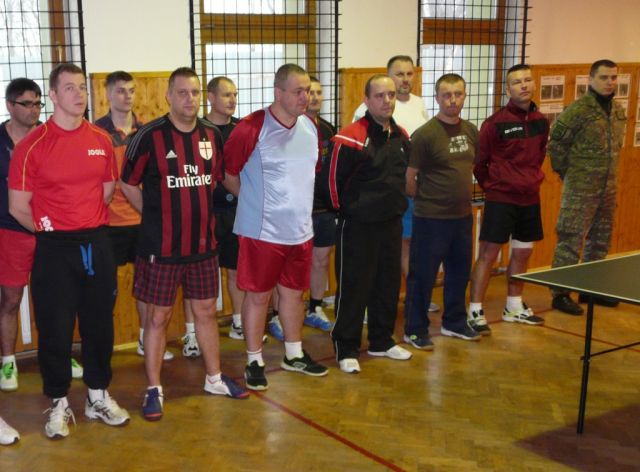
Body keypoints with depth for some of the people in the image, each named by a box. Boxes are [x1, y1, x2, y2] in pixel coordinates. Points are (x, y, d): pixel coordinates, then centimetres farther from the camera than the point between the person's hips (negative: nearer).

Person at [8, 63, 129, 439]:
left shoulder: (102, 140, 3)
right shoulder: (33, 144, -8)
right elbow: (18, 207, -5)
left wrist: (87, 222, 11)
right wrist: (51, 229, 3)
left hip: (97, 243, 4)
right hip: (55, 248, -3)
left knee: (100, 322, 11)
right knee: (55, 328, 4)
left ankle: (99, 395, 27)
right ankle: (59, 403, 19)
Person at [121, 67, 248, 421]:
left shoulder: (212, 135, 3)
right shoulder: (149, 136, -11)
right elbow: (128, 184, -2)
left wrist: (197, 211, 11)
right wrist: (156, 215, 2)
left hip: (203, 243, 5)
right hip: (160, 246, -4)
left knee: (206, 311, 15)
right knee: (158, 316, 4)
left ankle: (214, 378, 31)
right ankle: (154, 389, 17)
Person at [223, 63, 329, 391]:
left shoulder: (310, 127, 4)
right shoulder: (251, 128, -15)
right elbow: (228, 174, -6)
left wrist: (298, 203, 14)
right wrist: (254, 200, 3)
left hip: (300, 229, 6)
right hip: (262, 230, -6)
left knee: (293, 291, 17)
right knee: (258, 295, 4)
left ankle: (294, 355, 33)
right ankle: (254, 361, 18)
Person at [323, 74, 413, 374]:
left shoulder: (401, 137, 7)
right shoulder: (351, 138, -16)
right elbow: (332, 178, -12)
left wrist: (396, 204, 17)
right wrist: (343, 209, -2)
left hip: (392, 223, 7)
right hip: (358, 226, -7)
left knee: (388, 285, 14)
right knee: (352, 287, 0)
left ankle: (381, 342, 29)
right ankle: (346, 349, 11)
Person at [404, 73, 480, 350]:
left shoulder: (470, 131, 6)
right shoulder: (425, 135, -14)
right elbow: (409, 177, -9)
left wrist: (461, 195, 13)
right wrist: (425, 202, 2)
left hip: (463, 216, 7)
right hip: (431, 218, -6)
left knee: (459, 272, 17)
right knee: (422, 275, 2)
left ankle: (454, 323, 33)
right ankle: (415, 330, 14)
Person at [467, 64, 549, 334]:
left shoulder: (541, 122, 5)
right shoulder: (495, 123, -12)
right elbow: (478, 161, -5)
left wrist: (532, 178, 12)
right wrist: (491, 186, 3)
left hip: (530, 199, 6)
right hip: (501, 200, -6)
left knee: (523, 252, 14)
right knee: (488, 253, -5)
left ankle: (514, 307, 30)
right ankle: (475, 312, 1)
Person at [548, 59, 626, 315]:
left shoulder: (619, 111, 9)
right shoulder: (578, 110, -14)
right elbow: (556, 143, -10)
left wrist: (609, 173, 16)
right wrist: (567, 173, -4)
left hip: (608, 188, 8)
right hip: (580, 189, -8)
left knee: (600, 241, 15)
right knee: (571, 241, -4)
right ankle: (560, 294, 5)